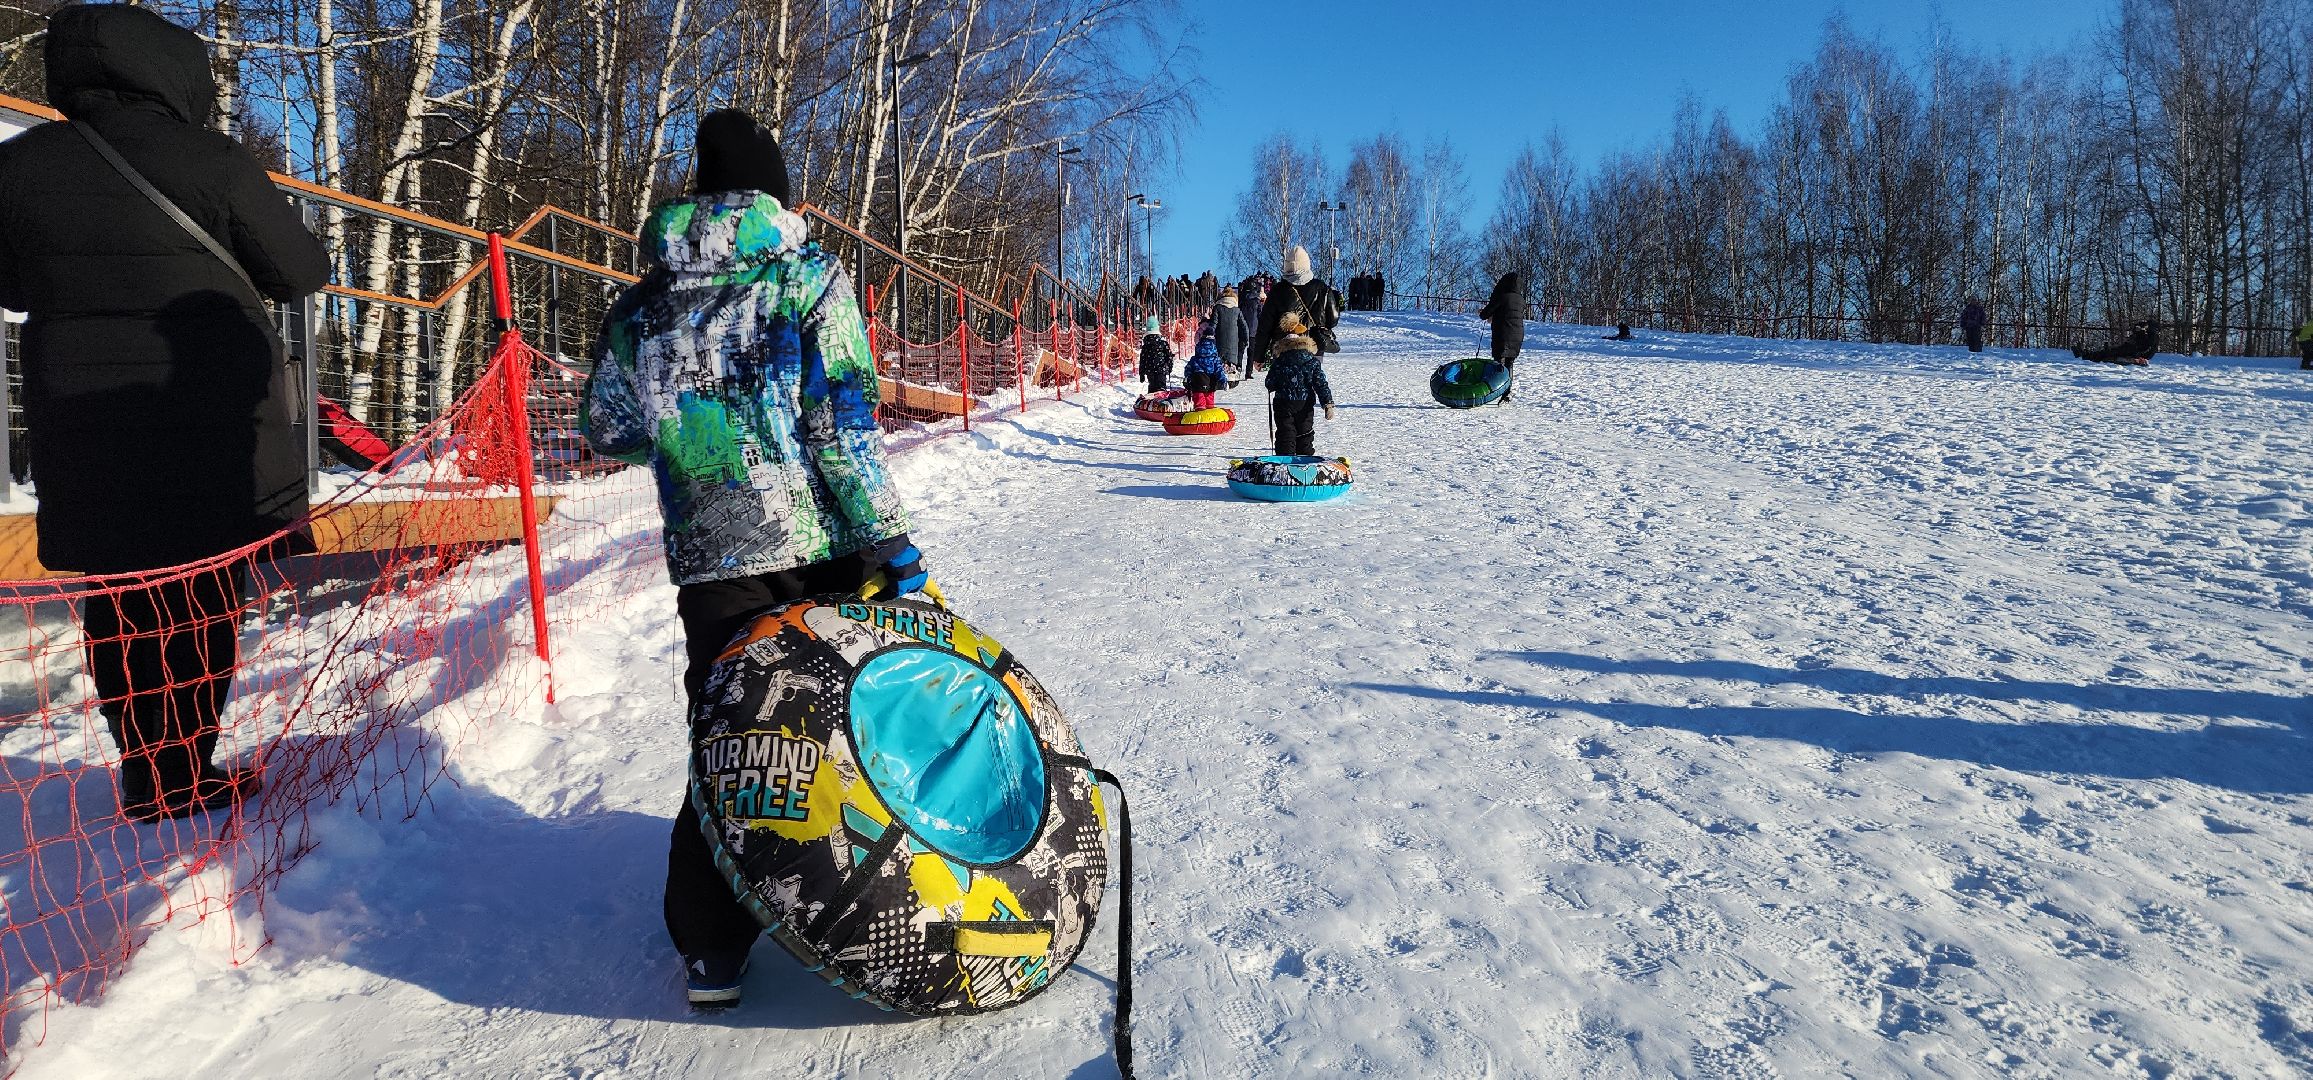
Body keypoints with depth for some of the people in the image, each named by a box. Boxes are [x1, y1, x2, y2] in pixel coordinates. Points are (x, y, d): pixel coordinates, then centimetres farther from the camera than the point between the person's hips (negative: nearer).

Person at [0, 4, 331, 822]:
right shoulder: (211, 163, -10)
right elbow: (303, 273, -4)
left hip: (83, 431, 4)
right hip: (211, 429, -3)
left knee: (118, 605, 11)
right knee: (201, 601, 6)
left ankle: (145, 777, 17)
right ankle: (183, 779, 9)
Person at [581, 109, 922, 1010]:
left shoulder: (644, 302, 9)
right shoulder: (807, 274, -2)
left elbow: (606, 429, 14)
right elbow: (842, 420, -11)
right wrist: (889, 537, -9)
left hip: (709, 562, 3)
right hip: (818, 549, -2)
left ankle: (711, 950, 13)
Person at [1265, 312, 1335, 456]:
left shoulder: (1278, 361, -7)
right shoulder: (1312, 361, -3)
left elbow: (1270, 384, -3)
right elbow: (1321, 384, -5)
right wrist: (1328, 404, -3)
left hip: (1283, 404, -2)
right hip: (1306, 405, 2)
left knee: (1285, 435, 2)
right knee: (1305, 433, 15)